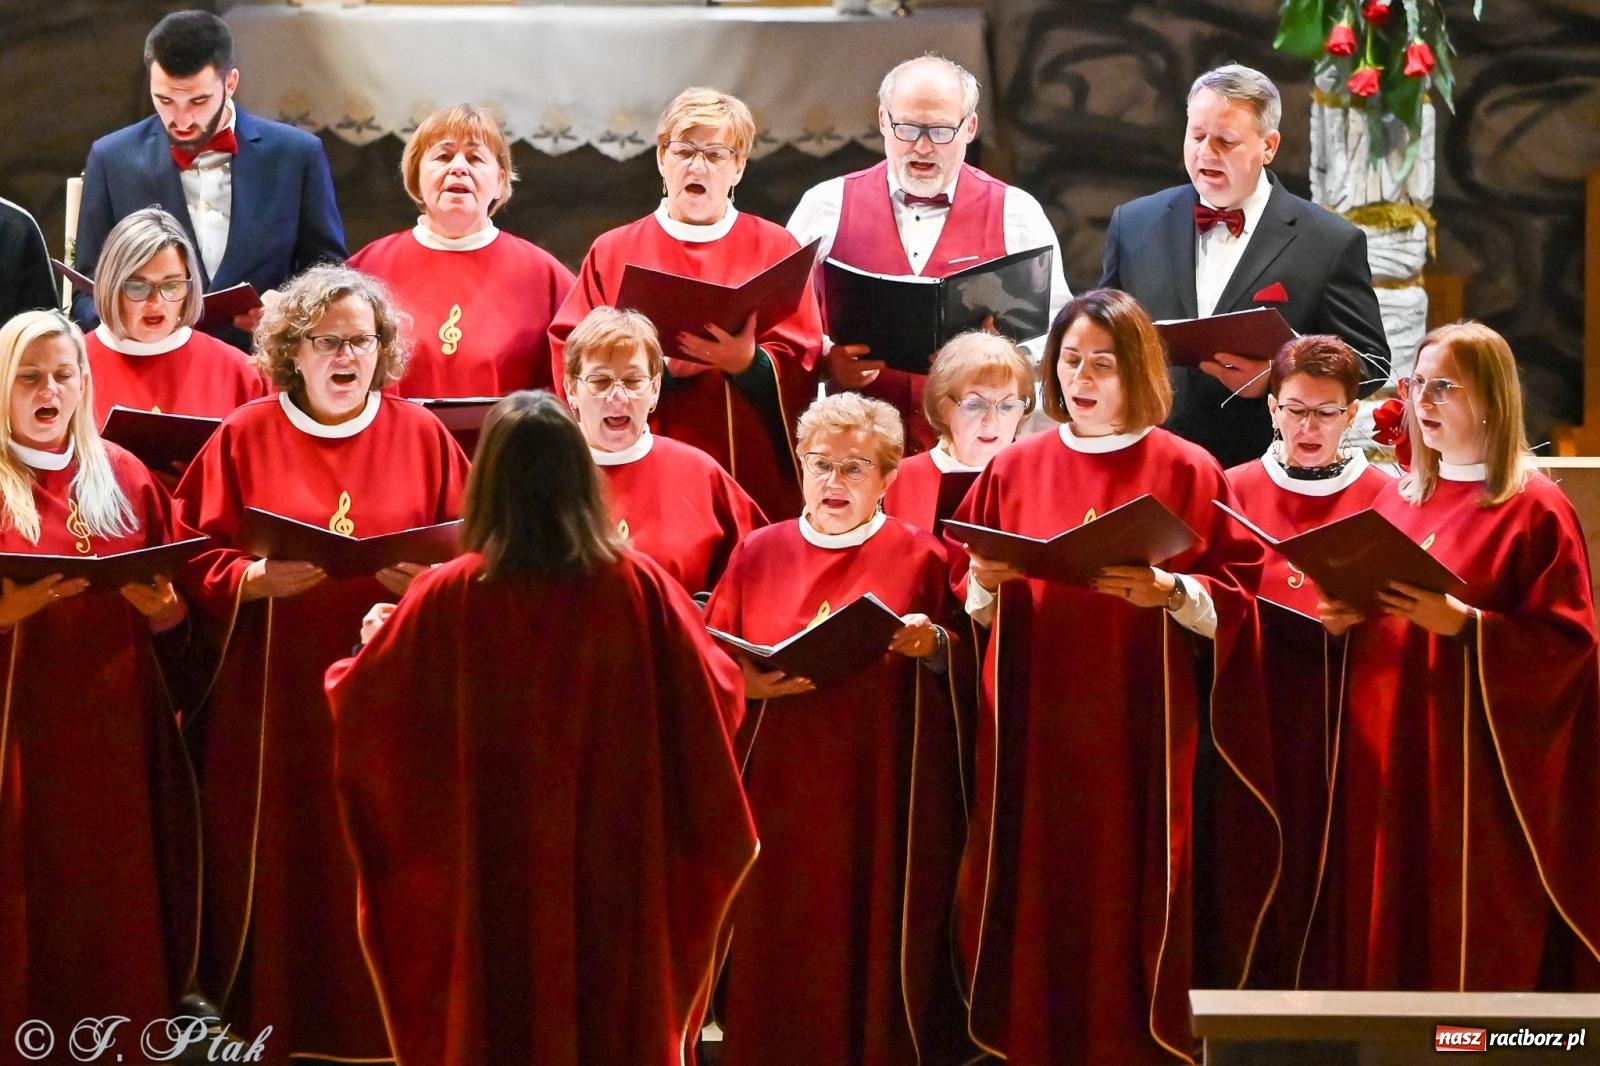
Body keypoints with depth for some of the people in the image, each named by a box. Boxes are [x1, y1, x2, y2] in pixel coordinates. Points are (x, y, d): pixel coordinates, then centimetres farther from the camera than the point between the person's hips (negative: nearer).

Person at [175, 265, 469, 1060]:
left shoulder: (422, 437, 5)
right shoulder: (244, 439, 2)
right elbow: (196, 566, 0)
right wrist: (260, 579, -18)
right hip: (273, 704, 0)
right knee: (285, 868, 1)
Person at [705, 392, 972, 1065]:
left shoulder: (919, 558, 3)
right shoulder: (758, 554, 10)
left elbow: (966, 669, 3)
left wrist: (933, 646, -17)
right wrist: (746, 684, -11)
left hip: (880, 797, -2)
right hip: (777, 794, 2)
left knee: (872, 947, -2)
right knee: (779, 954, 1)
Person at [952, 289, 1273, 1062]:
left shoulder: (1186, 471, 1)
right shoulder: (1013, 469, 9)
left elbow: (1234, 597, -3)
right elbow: (969, 601, 12)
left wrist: (1169, 592, -20)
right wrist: (984, 583, -9)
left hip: (1142, 731, -2)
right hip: (1034, 729, 2)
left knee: (1131, 892, -2)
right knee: (1040, 893, 1)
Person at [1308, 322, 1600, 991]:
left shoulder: (1536, 511, -7)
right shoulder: (1399, 498, 14)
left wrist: (1463, 624, -23)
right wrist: (1346, 618, 1)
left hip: (1476, 764, -7)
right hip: (1385, 757, 7)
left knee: (1472, 950, -5)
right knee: (1386, 936, 7)